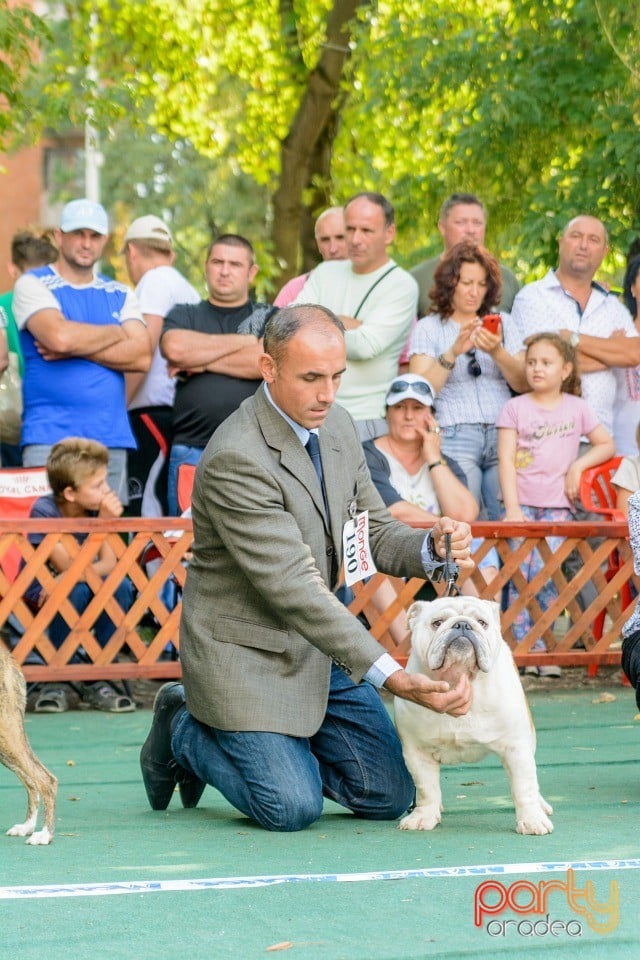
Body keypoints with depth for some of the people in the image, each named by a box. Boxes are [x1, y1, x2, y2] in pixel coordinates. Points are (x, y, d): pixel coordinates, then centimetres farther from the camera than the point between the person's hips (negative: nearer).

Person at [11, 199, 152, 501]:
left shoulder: (120, 295, 17)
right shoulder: (32, 284, 4)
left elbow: (142, 356, 1)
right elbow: (59, 336, -15)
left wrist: (76, 348, -8)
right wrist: (115, 332, 1)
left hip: (112, 439, 4)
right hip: (49, 438, -4)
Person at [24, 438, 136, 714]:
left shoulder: (99, 508, -11)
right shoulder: (44, 511, -23)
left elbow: (109, 564, -18)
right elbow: (70, 568, -28)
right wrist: (104, 523, -36)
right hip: (39, 593, -4)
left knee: (120, 587, -26)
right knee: (76, 592, -36)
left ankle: (97, 680, -14)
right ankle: (57, 680, -18)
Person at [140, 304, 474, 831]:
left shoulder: (338, 426, 0)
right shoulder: (235, 459, -27)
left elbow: (373, 534, 7)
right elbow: (293, 588, -30)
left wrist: (432, 548, -18)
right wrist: (392, 677, -35)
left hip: (322, 644, 8)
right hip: (249, 653, -8)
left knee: (389, 796, 3)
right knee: (294, 807, -15)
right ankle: (186, 733, 13)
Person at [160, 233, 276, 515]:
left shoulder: (269, 317, 14)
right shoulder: (185, 315, 17)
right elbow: (174, 347, -7)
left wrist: (201, 363, -2)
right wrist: (243, 341, 0)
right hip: (192, 450, 1)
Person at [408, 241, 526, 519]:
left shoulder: (501, 324, 18)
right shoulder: (428, 328, 11)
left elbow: (522, 384, 7)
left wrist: (497, 352, -11)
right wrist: (453, 352, -16)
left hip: (502, 436, 2)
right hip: (454, 438, -2)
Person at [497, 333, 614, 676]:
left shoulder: (576, 407, 10)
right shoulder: (515, 408, 5)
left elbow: (606, 445, 16)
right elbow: (506, 459, -1)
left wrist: (579, 464, -2)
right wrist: (512, 507, -12)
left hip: (557, 505, 0)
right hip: (521, 503, 0)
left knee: (545, 576, -12)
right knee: (519, 575, -11)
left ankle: (542, 650, -6)